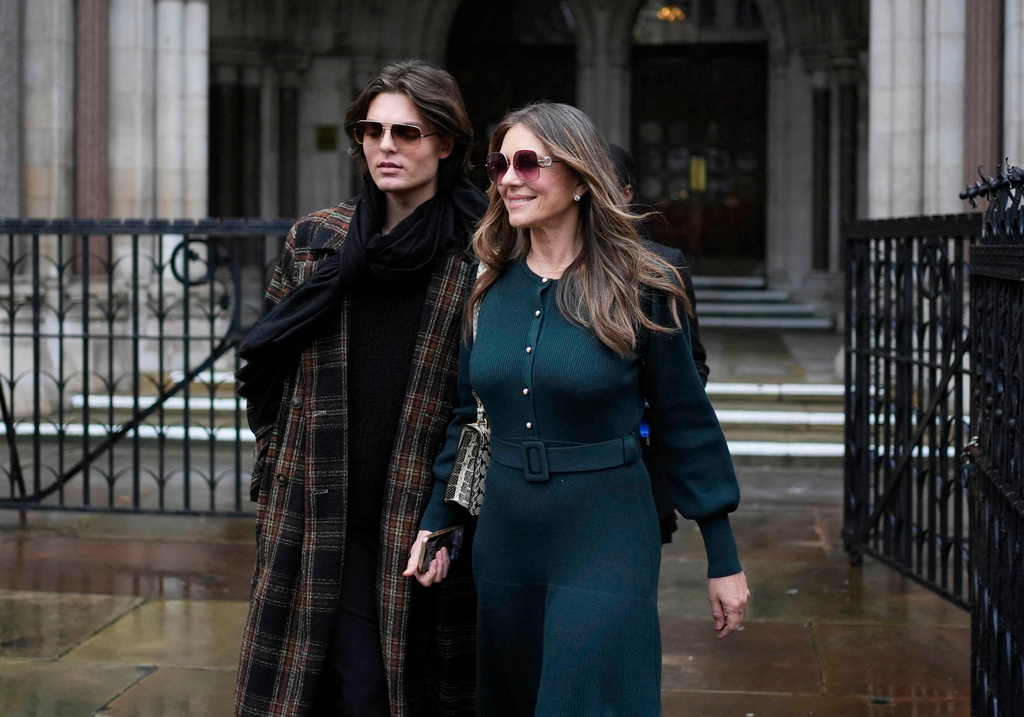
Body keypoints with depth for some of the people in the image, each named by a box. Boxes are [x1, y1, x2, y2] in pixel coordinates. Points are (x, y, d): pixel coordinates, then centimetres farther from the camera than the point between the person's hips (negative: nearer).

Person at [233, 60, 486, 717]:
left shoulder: (480, 251, -3)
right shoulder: (316, 241, 7)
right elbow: (270, 368, 15)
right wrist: (273, 486, 14)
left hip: (431, 513, -2)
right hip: (330, 514, 2)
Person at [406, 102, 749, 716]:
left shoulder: (640, 291, -8)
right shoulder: (490, 292, 4)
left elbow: (688, 427, -4)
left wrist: (724, 560, -3)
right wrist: (436, 524, 7)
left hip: (605, 544, -5)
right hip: (503, 541, 5)